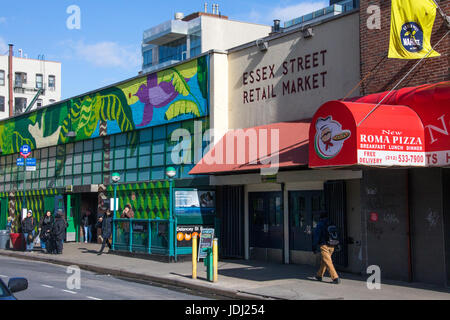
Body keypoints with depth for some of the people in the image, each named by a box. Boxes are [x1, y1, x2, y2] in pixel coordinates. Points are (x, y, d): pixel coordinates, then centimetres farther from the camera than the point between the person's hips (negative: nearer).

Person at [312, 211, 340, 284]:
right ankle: (319, 275, 31)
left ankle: (335, 278, -16)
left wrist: (314, 247, -3)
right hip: (331, 246, 6)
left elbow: (316, 236, -7)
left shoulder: (320, 224, -5)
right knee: (323, 261, 20)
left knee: (328, 262, -7)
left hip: (323, 245, -6)